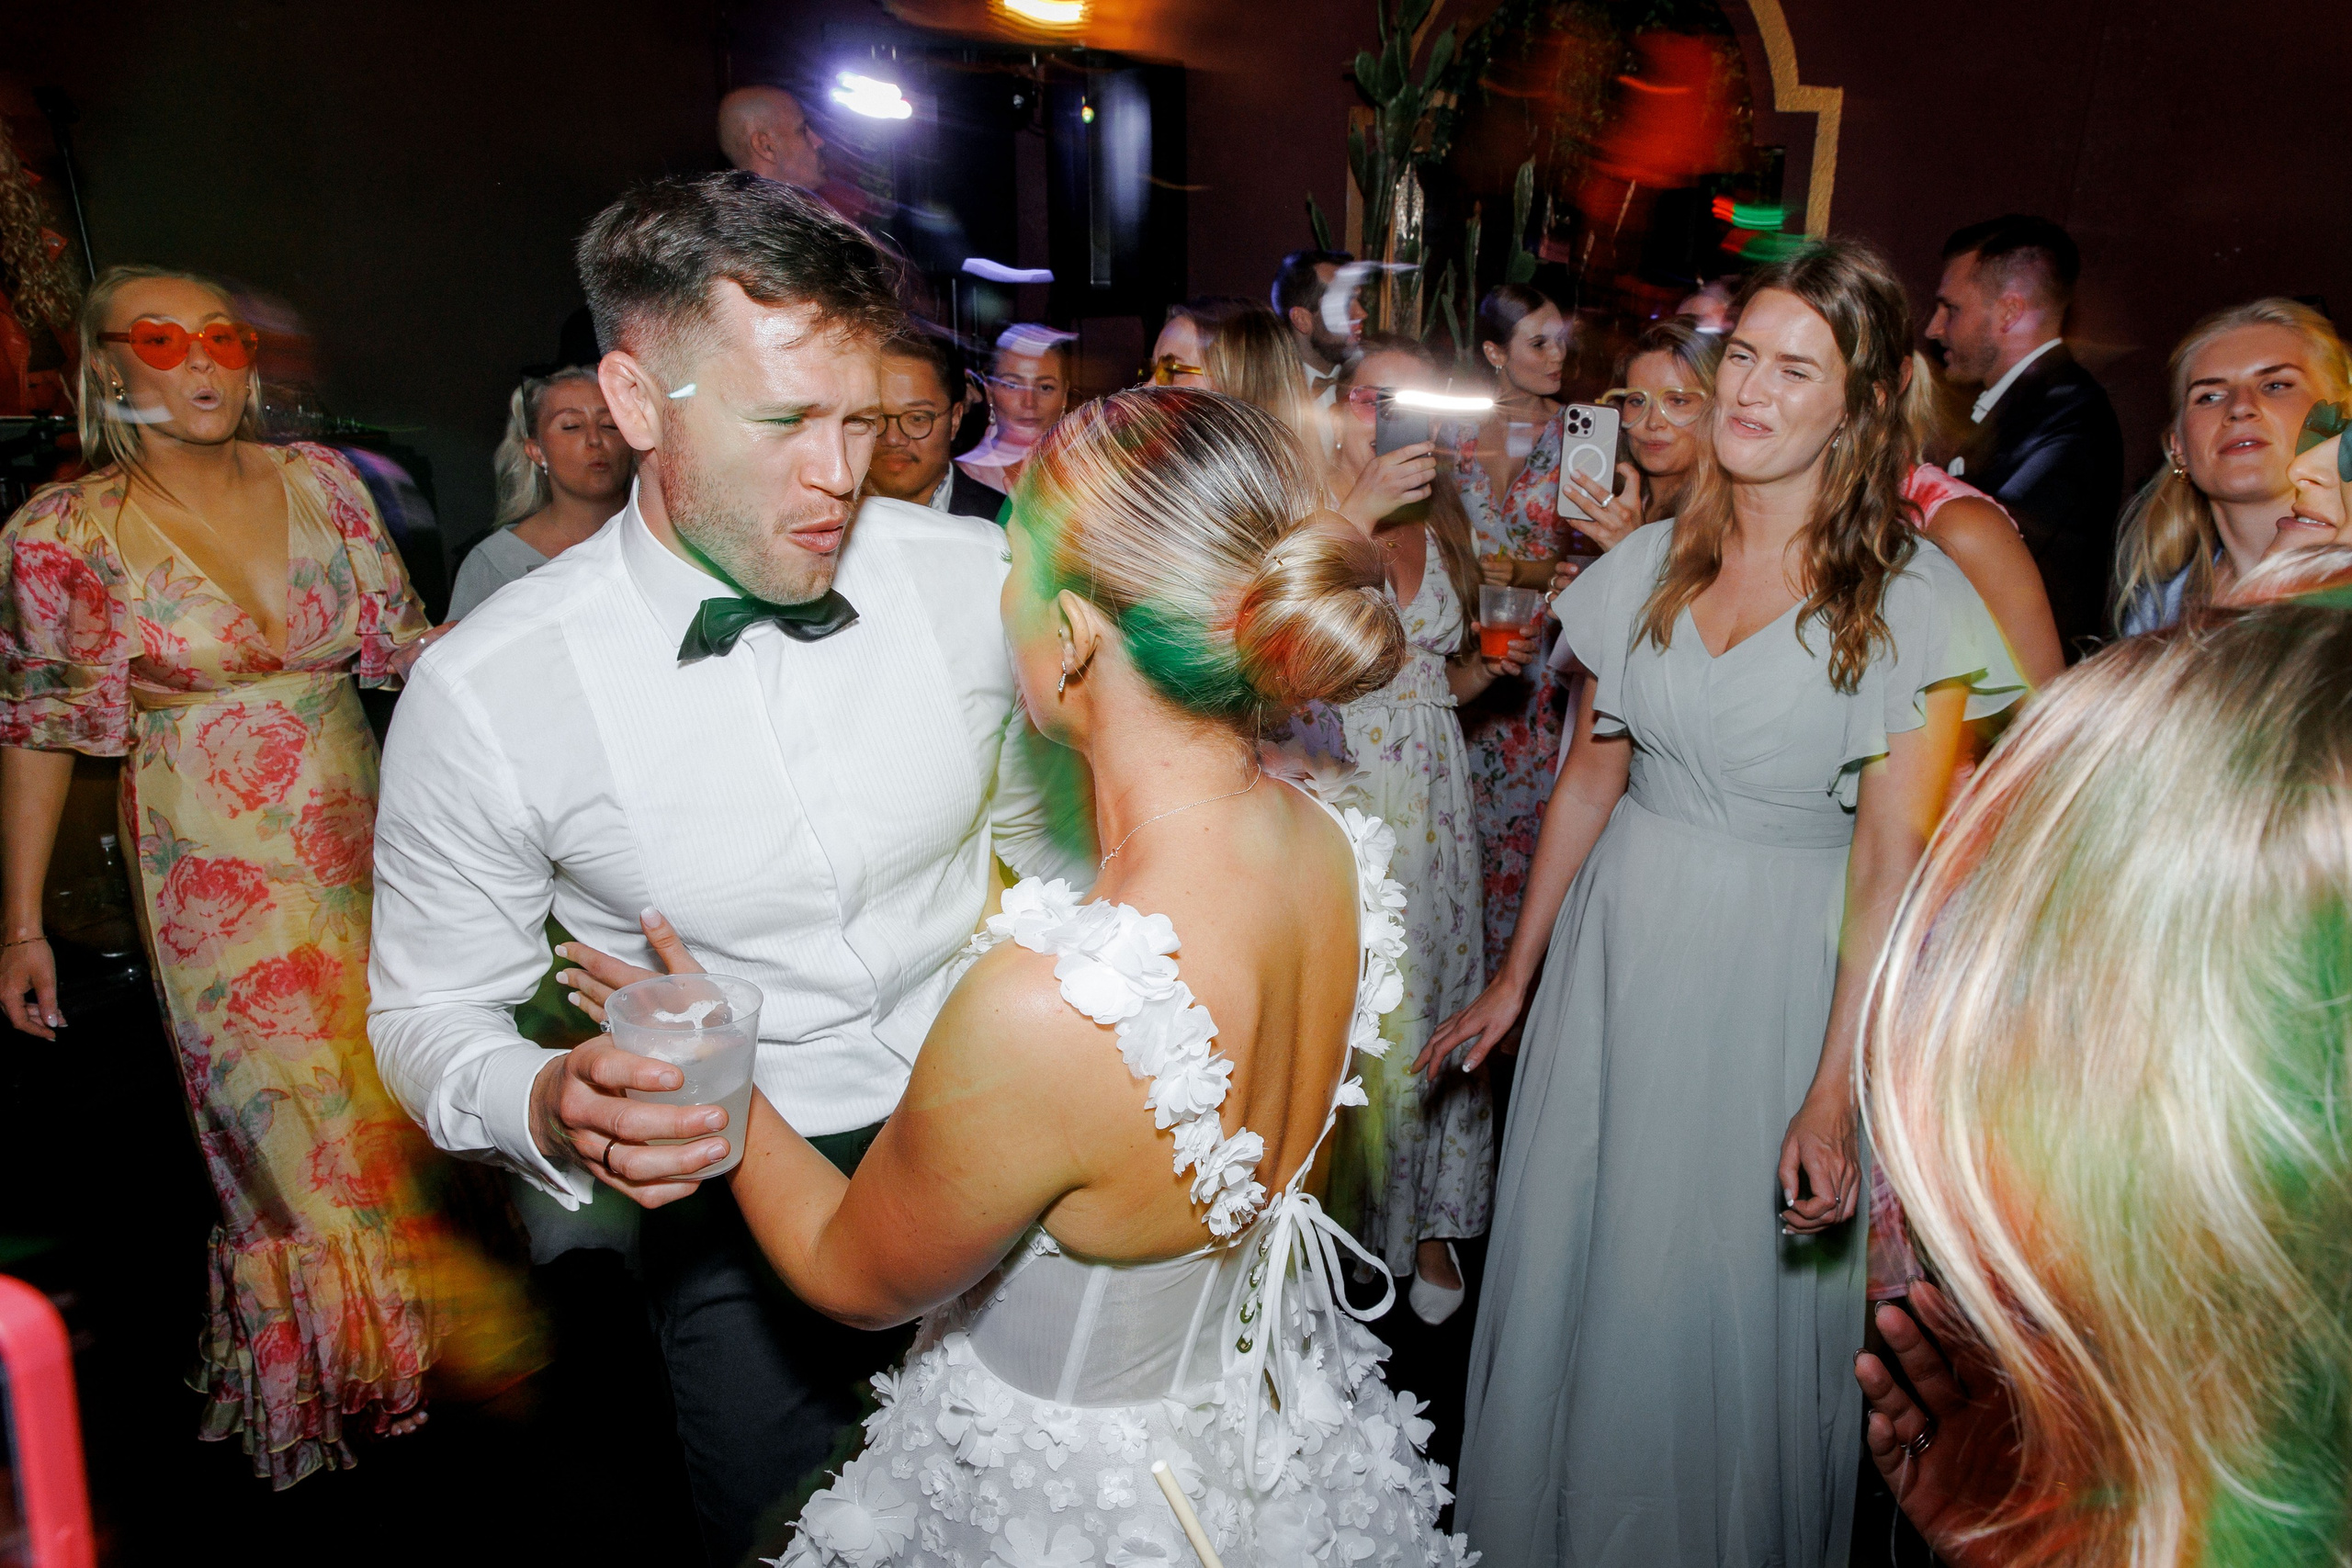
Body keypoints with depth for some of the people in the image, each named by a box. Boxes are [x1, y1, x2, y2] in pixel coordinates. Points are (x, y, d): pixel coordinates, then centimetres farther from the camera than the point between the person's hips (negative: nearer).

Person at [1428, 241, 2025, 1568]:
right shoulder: (1651, 564, 3)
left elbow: (1895, 860, -14)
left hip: (1782, 969, -4)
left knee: (1729, 1296, 10)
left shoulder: (1910, 600, -10)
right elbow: (1592, 775, 8)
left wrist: (1834, 1091, -19)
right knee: (1576, 1256, 16)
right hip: (1621, 944, 4)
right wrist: (1516, 975, 10)